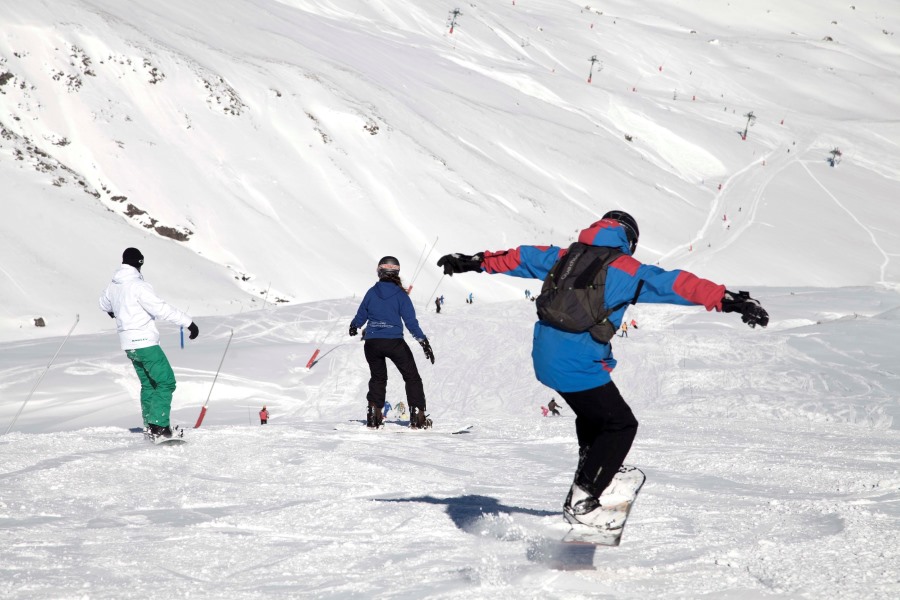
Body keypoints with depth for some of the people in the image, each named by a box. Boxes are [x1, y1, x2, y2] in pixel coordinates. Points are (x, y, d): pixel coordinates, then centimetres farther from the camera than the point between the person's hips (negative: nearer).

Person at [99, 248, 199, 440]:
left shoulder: (113, 287, 8)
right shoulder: (138, 286, -17)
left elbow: (104, 303, 30)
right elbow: (161, 309, -24)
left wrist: (112, 311, 54)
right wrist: (188, 322, -22)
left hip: (128, 344, 8)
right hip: (145, 342, -8)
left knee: (148, 384, 17)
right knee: (166, 382, -5)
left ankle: (150, 426, 16)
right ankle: (158, 425, -14)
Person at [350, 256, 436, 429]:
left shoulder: (372, 292, 2)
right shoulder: (400, 294, -5)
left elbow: (361, 316, 13)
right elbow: (411, 321, -8)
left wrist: (353, 326, 35)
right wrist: (423, 341, -4)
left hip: (372, 342, 3)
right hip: (394, 342, -3)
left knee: (378, 378, 22)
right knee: (412, 377, 9)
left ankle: (374, 414, 11)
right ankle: (418, 416, 2)